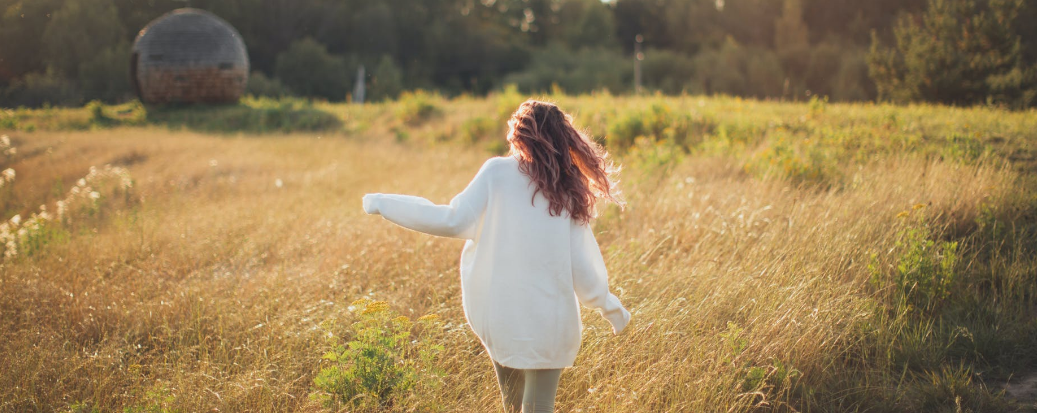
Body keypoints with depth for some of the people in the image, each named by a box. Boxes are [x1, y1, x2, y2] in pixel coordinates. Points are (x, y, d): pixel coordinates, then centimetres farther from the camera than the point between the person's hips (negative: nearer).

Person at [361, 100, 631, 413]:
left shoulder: (498, 172, -5)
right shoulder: (568, 194, 3)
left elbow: (453, 221, -7)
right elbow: (582, 269, 2)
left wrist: (384, 204, 2)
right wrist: (611, 307, 18)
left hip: (496, 318, 0)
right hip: (548, 324, 0)